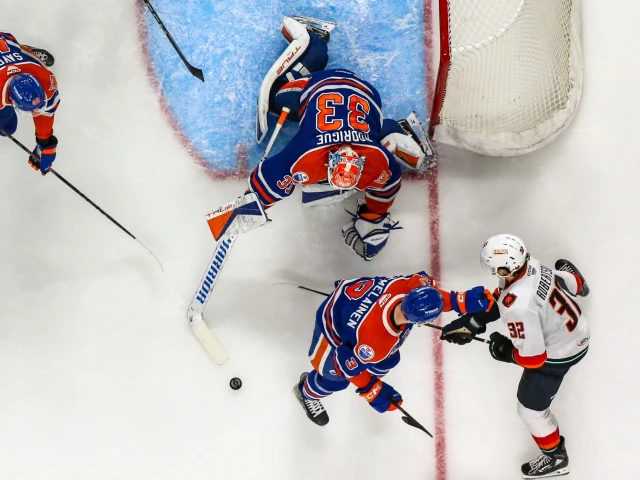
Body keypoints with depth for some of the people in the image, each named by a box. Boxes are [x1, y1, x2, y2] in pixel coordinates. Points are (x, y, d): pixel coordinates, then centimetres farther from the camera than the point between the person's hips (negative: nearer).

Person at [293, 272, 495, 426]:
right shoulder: (376, 342, -44)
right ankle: (307, 392, 49)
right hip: (334, 324, -6)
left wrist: (463, 300, -19)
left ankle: (372, 372, 53)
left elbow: (432, 295, -8)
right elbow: (348, 364, -26)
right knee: (336, 377, 15)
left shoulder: (411, 285, -34)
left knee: (386, 360, 18)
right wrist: (374, 392, -16)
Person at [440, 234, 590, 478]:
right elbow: (498, 300, -2)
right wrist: (472, 322, -5)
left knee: (530, 408, 7)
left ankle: (555, 457, 31)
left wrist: (504, 351, -15)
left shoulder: (518, 306, -42)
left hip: (558, 352, -8)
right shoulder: (529, 265, -19)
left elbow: (532, 358, -33)